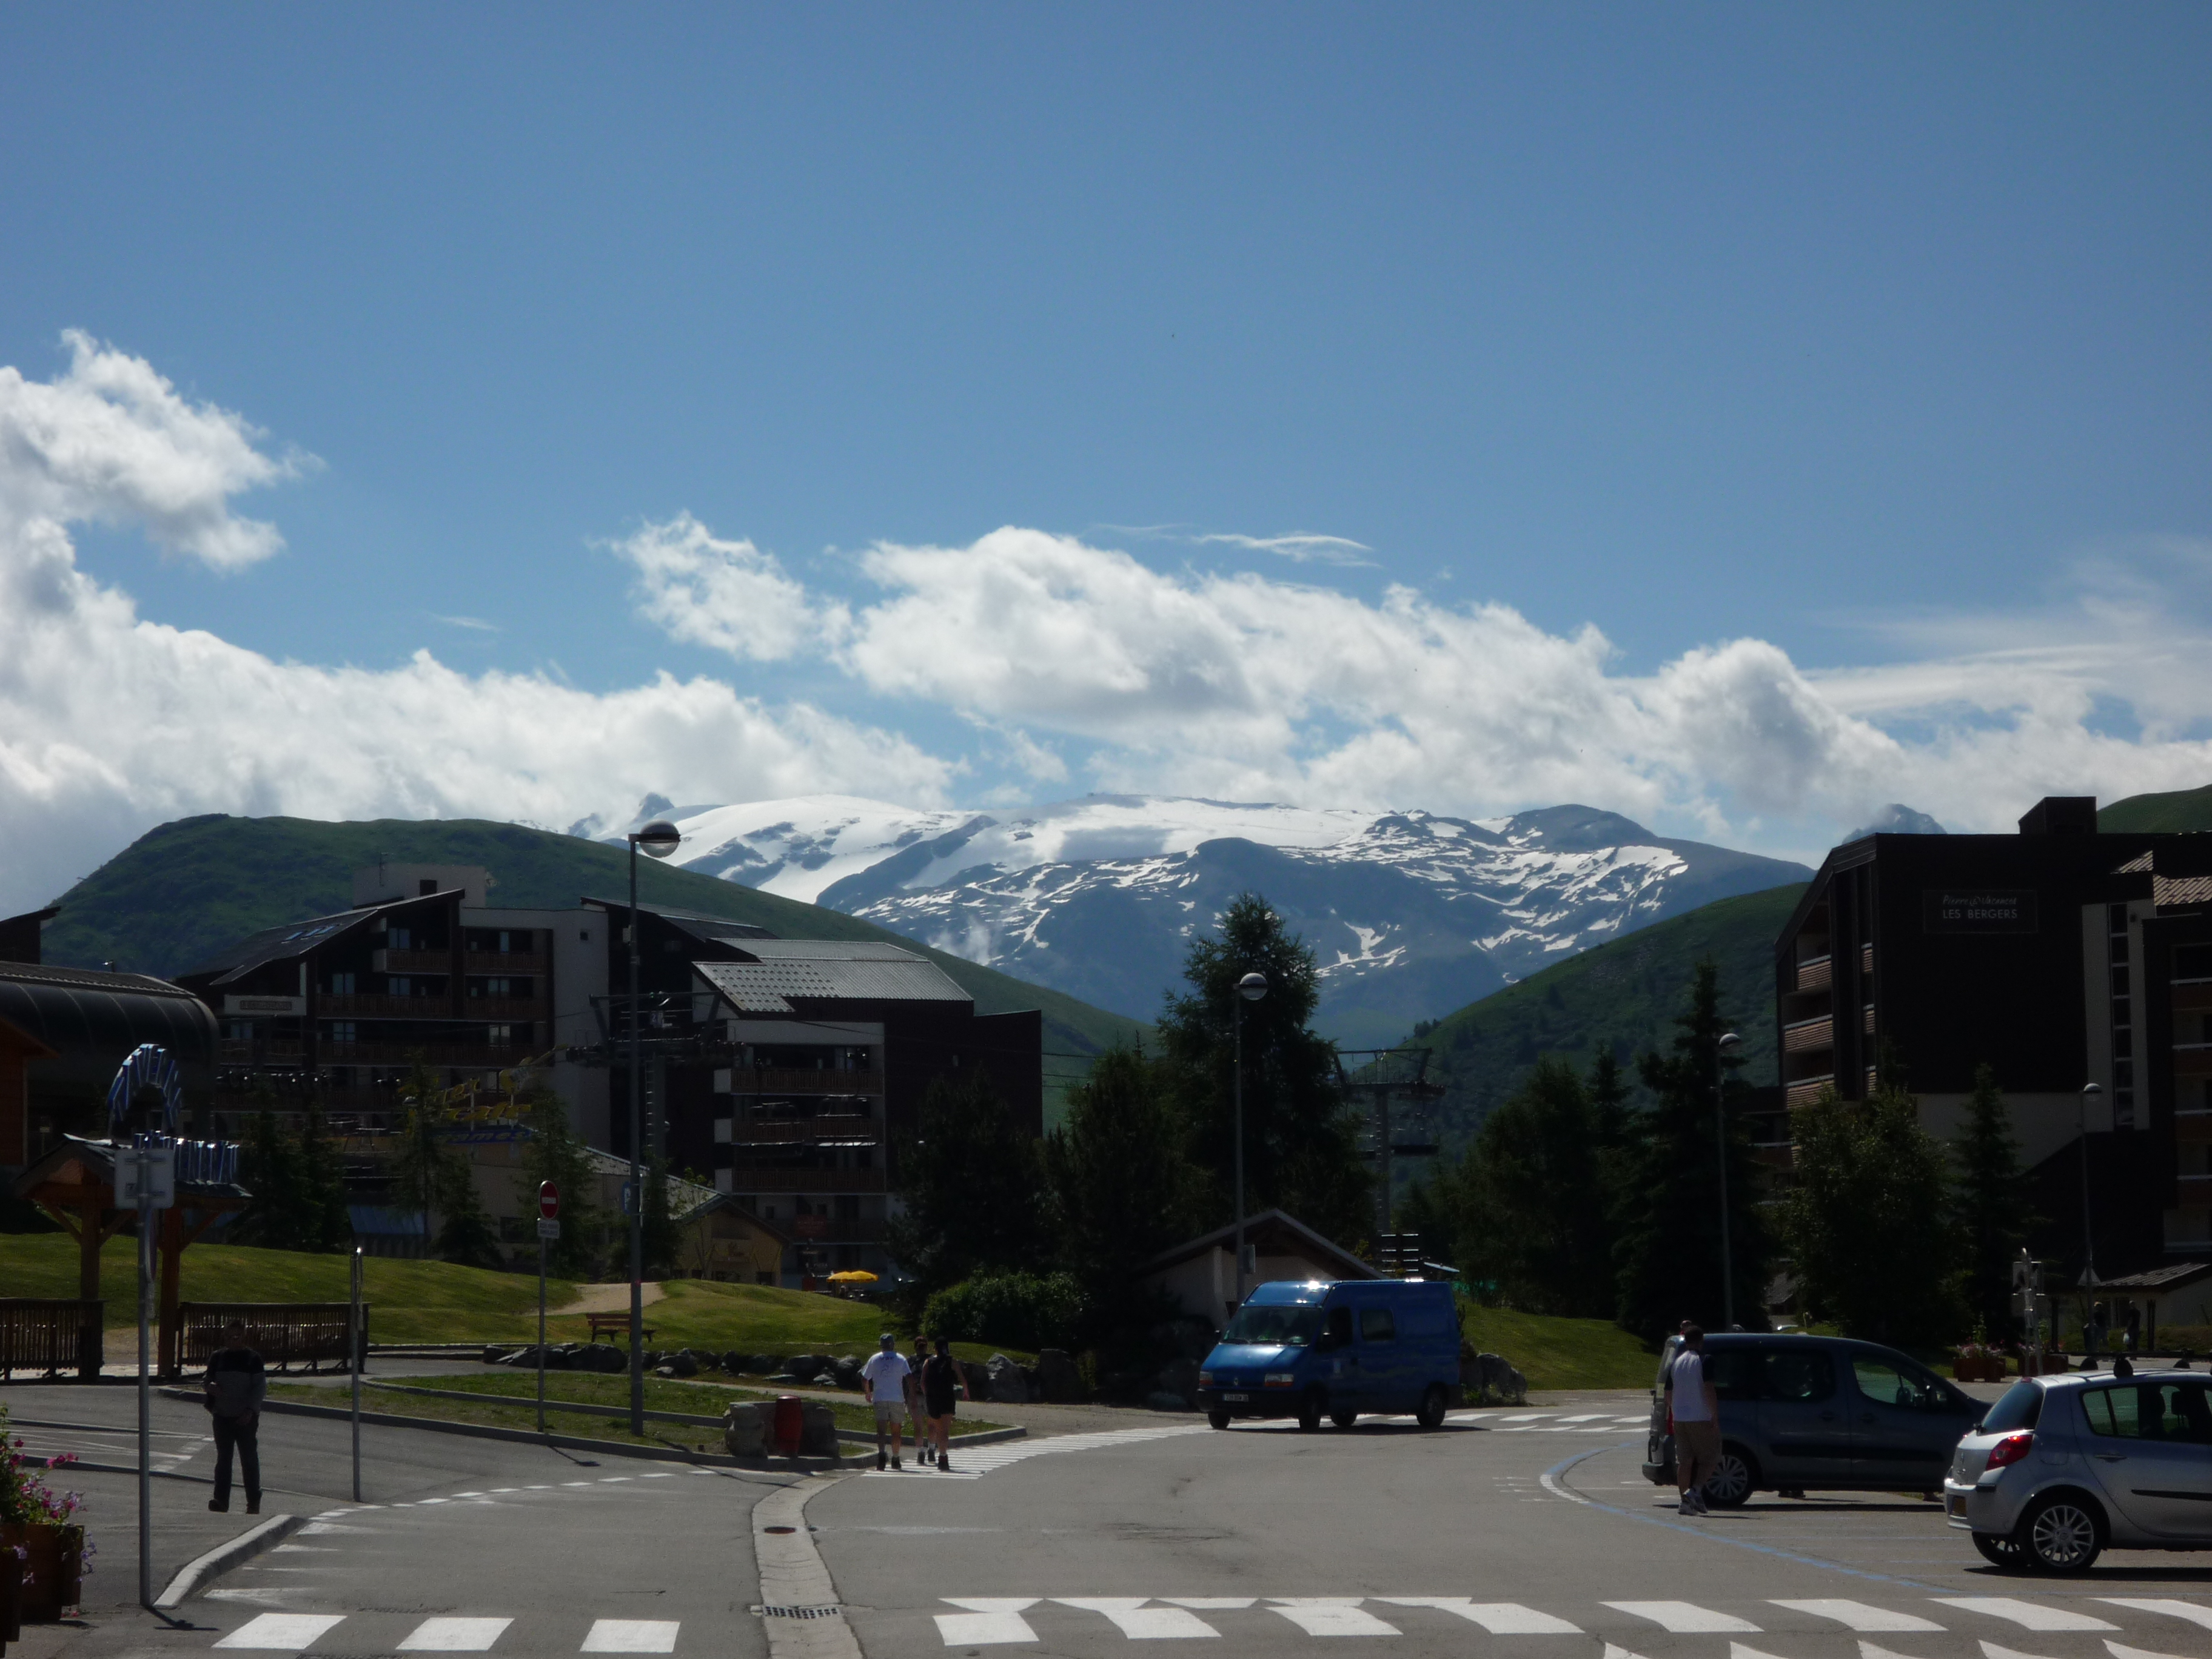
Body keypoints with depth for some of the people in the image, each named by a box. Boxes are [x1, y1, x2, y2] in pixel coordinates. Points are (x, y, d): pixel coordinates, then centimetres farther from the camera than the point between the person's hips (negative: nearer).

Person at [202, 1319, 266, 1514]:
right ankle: (221, 1500, 3)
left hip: (246, 1417, -3)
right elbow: (206, 1380, 14)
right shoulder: (217, 1357, 8)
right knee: (223, 1458, 3)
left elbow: (260, 1387, -4)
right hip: (222, 1416, 3)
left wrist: (250, 1410, -15)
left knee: (249, 1458, 1)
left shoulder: (253, 1359, -2)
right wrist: (210, 1386, -11)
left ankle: (254, 1502, 8)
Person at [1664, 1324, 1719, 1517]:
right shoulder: (1703, 1361, -8)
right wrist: (1715, 1416, -14)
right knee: (1708, 1458, 2)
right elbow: (1708, 1390, -16)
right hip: (1701, 1419, -6)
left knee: (1684, 1461, 8)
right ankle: (1695, 1491, -18)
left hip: (1679, 1419, 6)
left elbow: (1669, 1394, 15)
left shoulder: (1675, 1363, 11)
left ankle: (1686, 1501, 5)